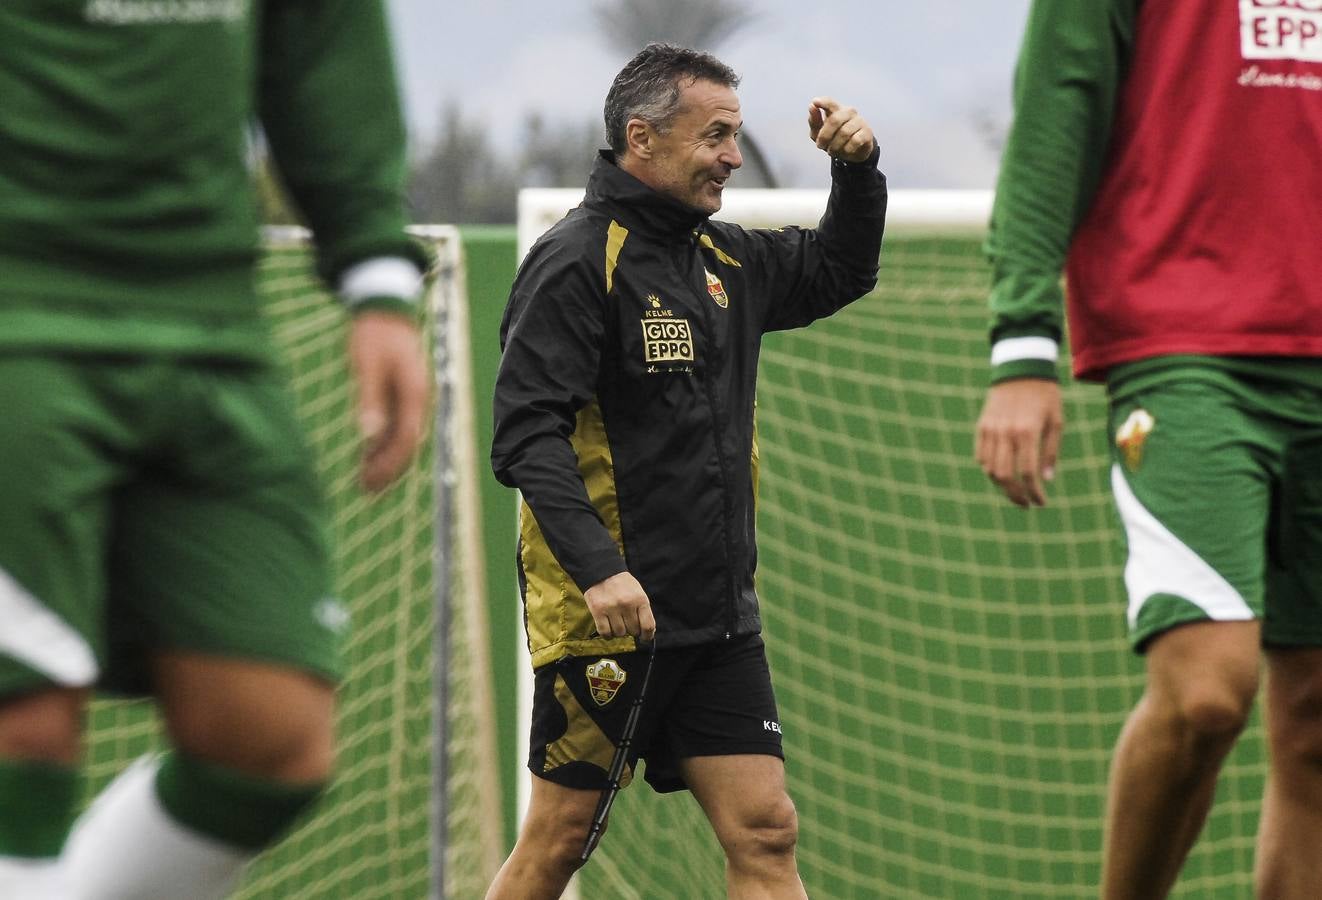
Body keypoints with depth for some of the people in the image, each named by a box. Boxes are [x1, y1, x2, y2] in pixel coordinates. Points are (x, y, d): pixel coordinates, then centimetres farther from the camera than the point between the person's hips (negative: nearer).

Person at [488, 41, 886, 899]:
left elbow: (839, 269, 31)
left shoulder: (723, 259, 13)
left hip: (720, 618, 7)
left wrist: (857, 166, 12)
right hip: (607, 611, -7)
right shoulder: (578, 260, -11)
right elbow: (527, 433, -19)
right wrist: (597, 570, -29)